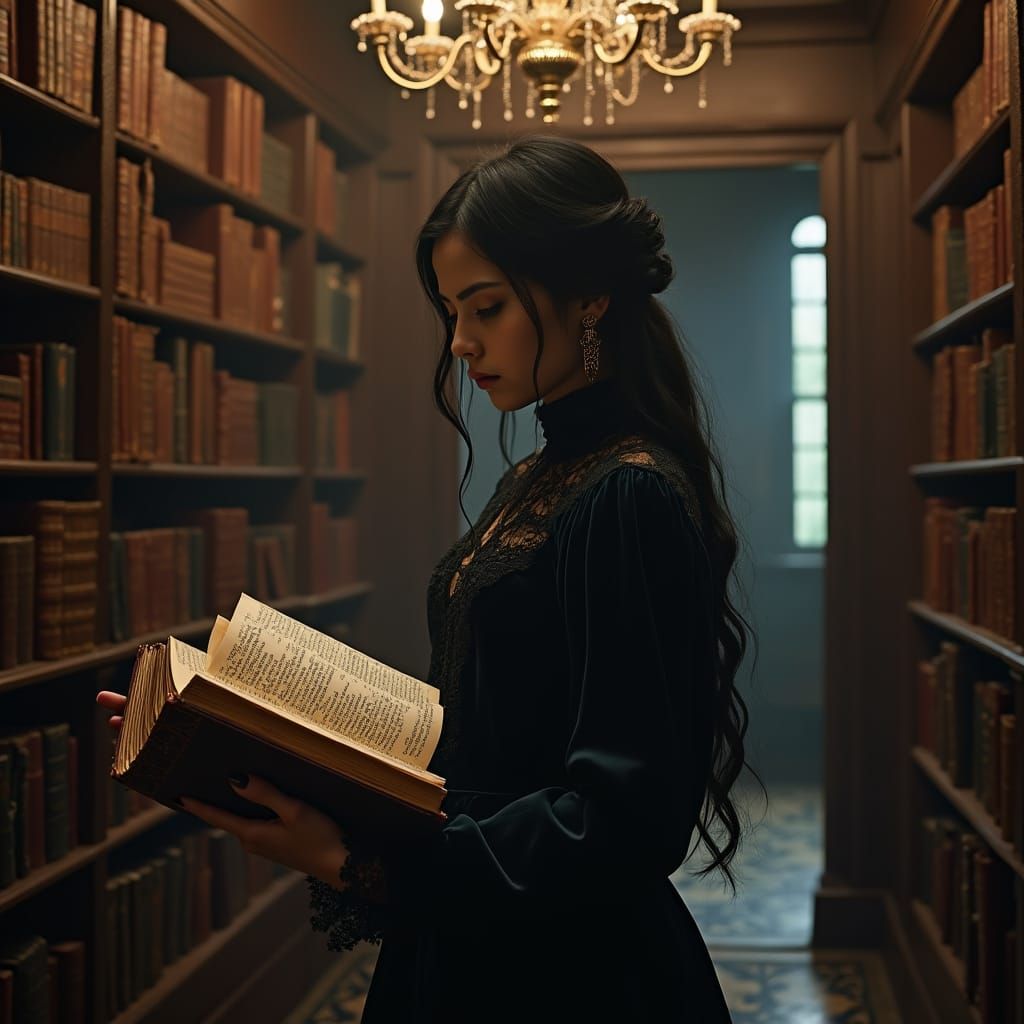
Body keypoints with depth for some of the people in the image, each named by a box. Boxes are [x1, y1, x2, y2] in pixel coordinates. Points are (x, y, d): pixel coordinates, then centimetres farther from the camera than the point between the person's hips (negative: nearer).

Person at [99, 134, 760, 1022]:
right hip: (466, 946, 8)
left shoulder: (631, 497, -20)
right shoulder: (535, 483, 8)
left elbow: (624, 815, -24)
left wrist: (363, 866, -29)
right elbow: (476, 739, 9)